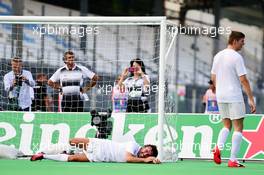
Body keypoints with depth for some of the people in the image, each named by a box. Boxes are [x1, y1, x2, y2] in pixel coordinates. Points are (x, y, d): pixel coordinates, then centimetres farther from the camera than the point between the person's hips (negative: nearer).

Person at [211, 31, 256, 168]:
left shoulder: (218, 56, 9)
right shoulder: (236, 57, -13)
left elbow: (213, 78, 16)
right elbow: (243, 80, -16)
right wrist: (251, 99, -13)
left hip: (220, 96, 7)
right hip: (234, 97, -7)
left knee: (227, 126, 17)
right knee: (238, 127, 1)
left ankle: (218, 148, -10)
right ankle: (233, 160, -4)